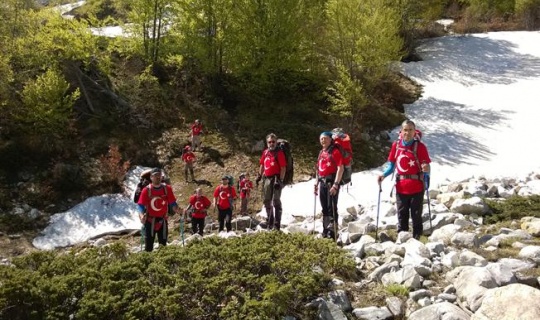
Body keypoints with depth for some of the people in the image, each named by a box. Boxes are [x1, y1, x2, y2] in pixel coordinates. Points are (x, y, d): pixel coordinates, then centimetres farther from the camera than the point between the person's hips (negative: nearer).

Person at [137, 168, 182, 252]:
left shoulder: (167, 189, -3)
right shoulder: (146, 190, -9)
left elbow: (172, 203, -1)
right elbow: (140, 205, -12)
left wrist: (176, 209, -23)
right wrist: (142, 215, -32)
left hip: (163, 221, 2)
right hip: (150, 221, -2)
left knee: (163, 245, 10)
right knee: (148, 246, 0)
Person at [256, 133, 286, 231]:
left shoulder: (279, 153, -7)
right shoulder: (265, 152, 11)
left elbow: (283, 168, -12)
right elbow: (262, 165, 23)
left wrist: (280, 180, -18)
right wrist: (259, 176, 19)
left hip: (276, 178, -7)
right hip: (266, 178, 7)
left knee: (276, 201, -8)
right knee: (266, 201, 14)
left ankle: (277, 224, -5)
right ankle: (270, 222, 28)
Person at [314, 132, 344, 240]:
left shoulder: (335, 151, -6)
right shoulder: (321, 153, 16)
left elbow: (340, 168, -14)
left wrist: (335, 184, -20)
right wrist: (316, 183, 16)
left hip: (331, 182, -7)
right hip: (322, 182, 8)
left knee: (332, 208, -7)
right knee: (324, 208, 13)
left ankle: (332, 233, -4)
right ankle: (325, 232, 21)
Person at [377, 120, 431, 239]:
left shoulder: (420, 146, -6)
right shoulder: (396, 145, 2)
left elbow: (427, 169, -7)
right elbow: (391, 164, 10)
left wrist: (426, 169, -30)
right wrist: (384, 175, -6)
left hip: (417, 188, -3)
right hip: (401, 188, 3)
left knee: (416, 216, 6)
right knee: (402, 216, 11)